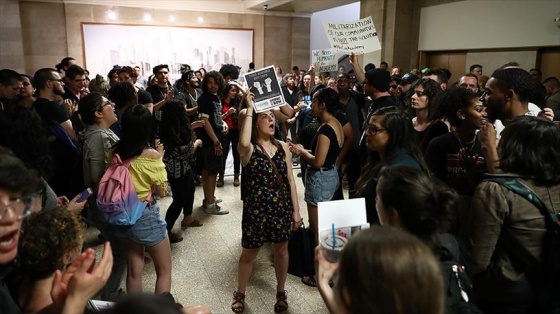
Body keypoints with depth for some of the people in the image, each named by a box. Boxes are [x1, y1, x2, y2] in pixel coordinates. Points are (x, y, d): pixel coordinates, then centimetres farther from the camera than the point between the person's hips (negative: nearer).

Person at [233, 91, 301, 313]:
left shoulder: (282, 147, 1)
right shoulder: (248, 150, -11)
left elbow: (290, 180, 4)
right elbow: (243, 142, -39)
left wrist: (296, 210, 3)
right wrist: (250, 109, -30)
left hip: (282, 208, 3)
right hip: (256, 209, -3)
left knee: (281, 249, 17)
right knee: (249, 253, 12)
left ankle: (281, 292, 40)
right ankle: (240, 294, 36)